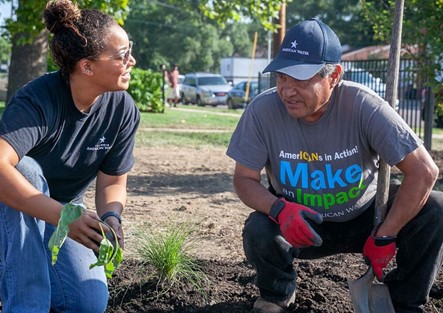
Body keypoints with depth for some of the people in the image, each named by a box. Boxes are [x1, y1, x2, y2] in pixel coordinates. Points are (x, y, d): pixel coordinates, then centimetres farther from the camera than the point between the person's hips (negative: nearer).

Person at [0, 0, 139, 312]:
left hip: (67, 214, 4)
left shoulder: (123, 110, -13)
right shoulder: (38, 99, -29)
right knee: (26, 168, -37)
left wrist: (111, 217, -29)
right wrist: (63, 216, -50)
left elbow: (112, 181, -7)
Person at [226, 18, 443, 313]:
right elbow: (244, 179, -12)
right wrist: (279, 209, -34)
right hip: (300, 223, 0)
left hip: (364, 218, 0)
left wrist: (384, 238, -24)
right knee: (258, 231, -31)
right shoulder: (263, 110, -21)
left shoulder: (363, 106, -25)